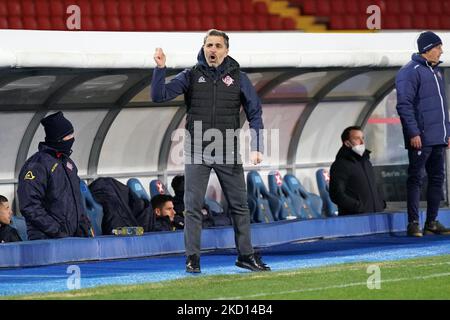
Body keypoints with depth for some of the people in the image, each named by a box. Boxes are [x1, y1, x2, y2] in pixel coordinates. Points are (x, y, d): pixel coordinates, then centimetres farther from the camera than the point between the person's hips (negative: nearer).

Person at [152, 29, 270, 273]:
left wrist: (256, 147, 0)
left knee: (240, 205, 5)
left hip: (228, 152, 1)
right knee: (193, 206, -1)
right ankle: (192, 258, 4)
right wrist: (160, 68, -18)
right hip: (197, 151, -1)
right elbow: (159, 95, -3)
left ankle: (245, 255, 15)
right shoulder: (191, 76, 4)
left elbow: (255, 113, 8)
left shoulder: (238, 78, 5)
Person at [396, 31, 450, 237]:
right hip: (421, 139, -9)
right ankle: (413, 223, -6)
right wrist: (413, 133, -21)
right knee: (416, 178, -6)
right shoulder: (410, 72, -9)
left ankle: (432, 222, 14)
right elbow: (404, 105, -15)